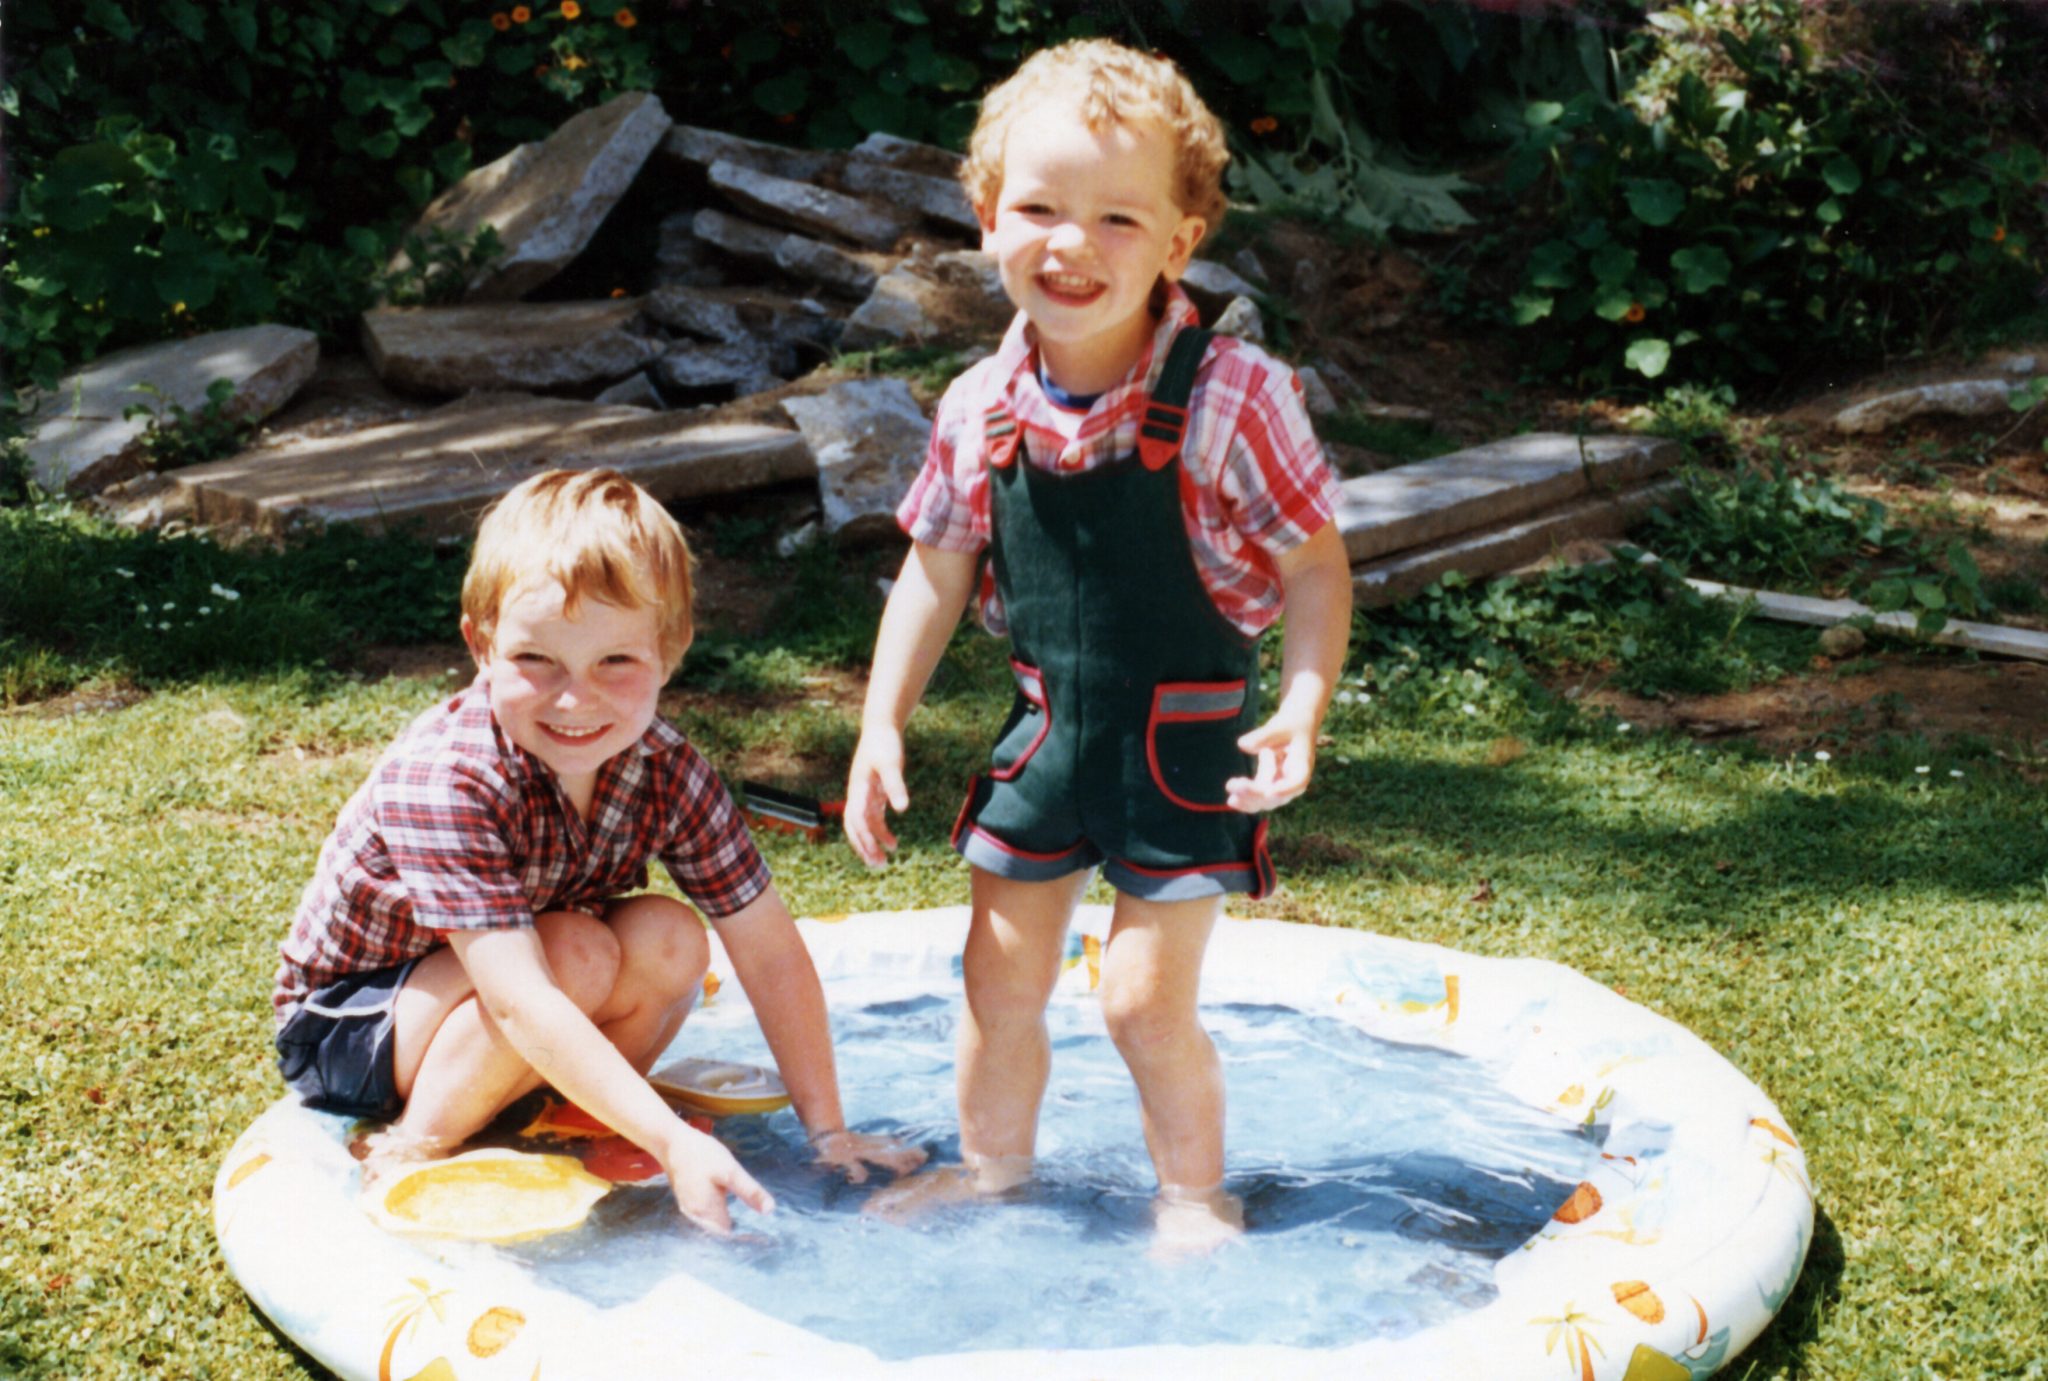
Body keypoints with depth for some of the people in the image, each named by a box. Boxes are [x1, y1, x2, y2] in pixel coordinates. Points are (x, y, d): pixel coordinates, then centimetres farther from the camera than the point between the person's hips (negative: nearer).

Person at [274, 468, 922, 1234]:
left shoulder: (667, 772, -17)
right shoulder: (443, 779, -34)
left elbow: (770, 949, -11)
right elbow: (518, 999, -40)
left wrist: (828, 1129, -13)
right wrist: (673, 1143, -45)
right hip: (343, 1025, -5)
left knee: (671, 940, -19)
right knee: (576, 954, -29)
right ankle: (416, 1146, -13)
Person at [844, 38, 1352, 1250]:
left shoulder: (1232, 400, -18)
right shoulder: (981, 412, -6)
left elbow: (1316, 566, -12)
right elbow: (935, 572, 6)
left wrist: (1302, 709, -25)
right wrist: (883, 724, 2)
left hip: (1187, 742, -4)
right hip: (1046, 731, 5)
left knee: (1147, 999, 0)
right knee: (1000, 976, 15)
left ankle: (1194, 1195, 26)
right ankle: (992, 1165, 40)